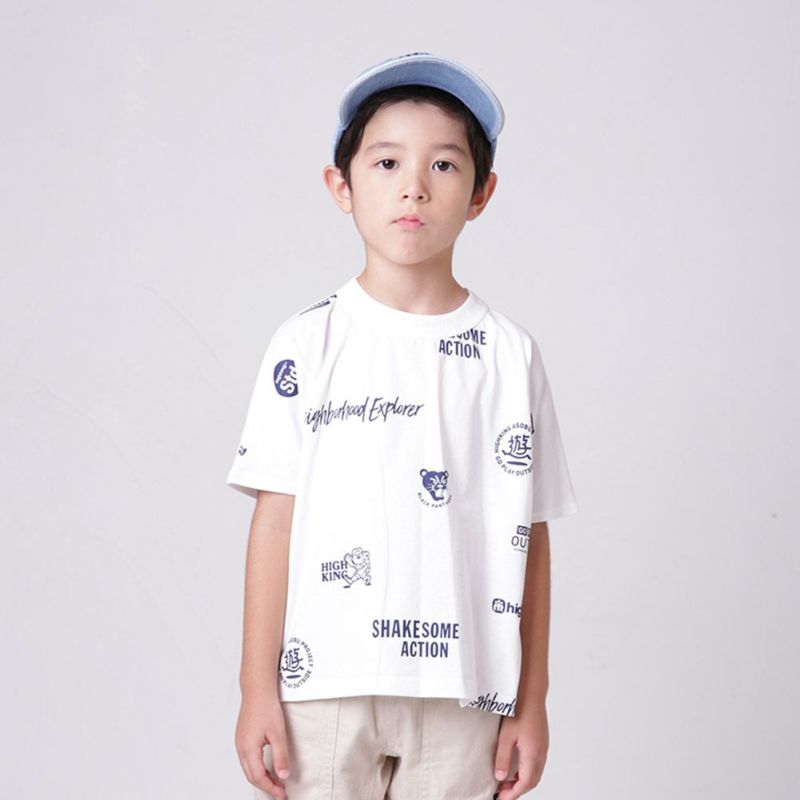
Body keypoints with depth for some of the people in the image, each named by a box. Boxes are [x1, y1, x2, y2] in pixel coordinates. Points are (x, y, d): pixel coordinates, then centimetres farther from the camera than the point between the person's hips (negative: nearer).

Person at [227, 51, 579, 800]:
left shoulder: (510, 354, 3)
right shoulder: (308, 343, 0)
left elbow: (529, 537, 4)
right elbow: (276, 518, -1)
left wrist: (532, 701, 5)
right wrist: (258, 686, -3)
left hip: (460, 692, 1)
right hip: (324, 682, -1)